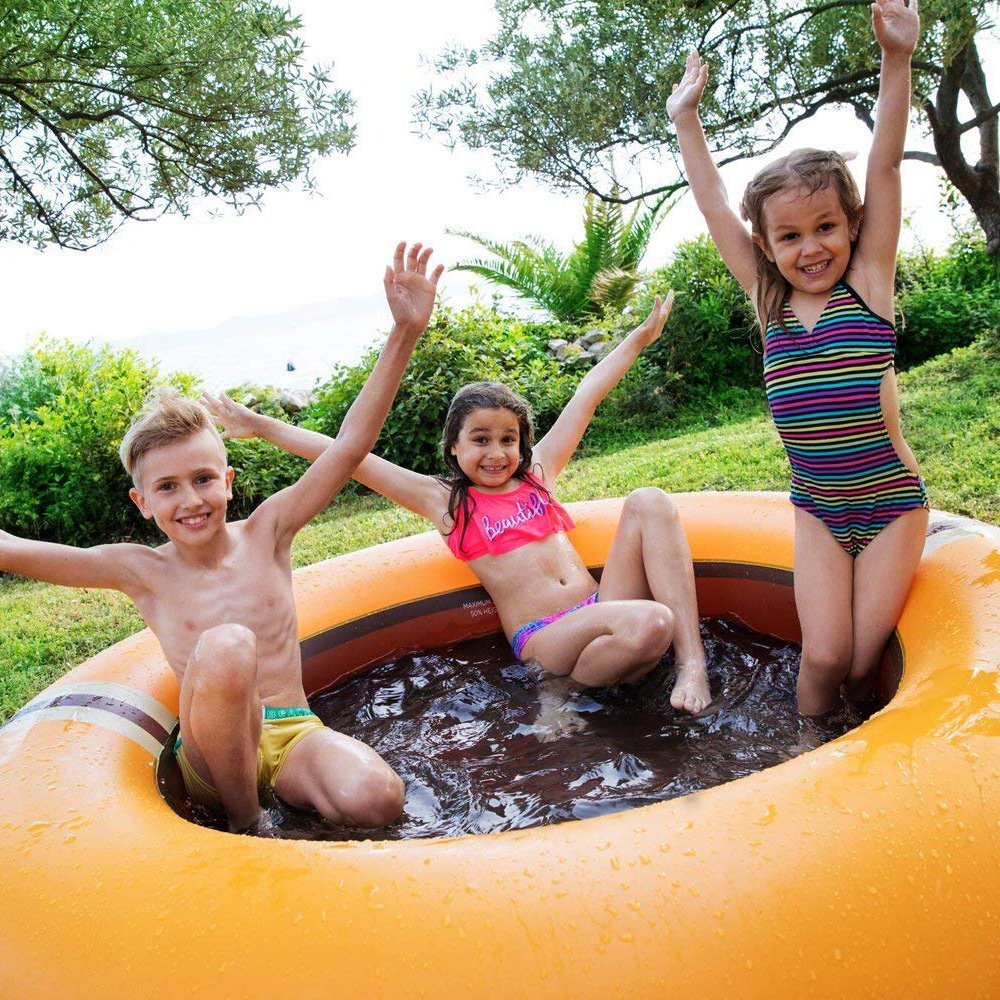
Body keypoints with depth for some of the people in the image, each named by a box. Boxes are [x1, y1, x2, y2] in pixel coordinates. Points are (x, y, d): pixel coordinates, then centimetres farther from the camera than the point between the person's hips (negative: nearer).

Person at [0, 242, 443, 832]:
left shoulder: (265, 533, 1)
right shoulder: (142, 571, 0)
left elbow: (350, 448, -6)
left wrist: (406, 333, -14)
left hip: (293, 735, 0)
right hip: (211, 749, 0)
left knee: (376, 801, -32)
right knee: (225, 646, -33)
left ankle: (288, 800, 1)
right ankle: (244, 820, -13)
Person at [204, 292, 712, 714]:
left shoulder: (536, 474, 16)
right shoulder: (443, 500, 5)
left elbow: (587, 395, 21)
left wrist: (640, 336, 29)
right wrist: (260, 426, 1)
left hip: (605, 603, 6)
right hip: (546, 637, -6)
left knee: (649, 502, -16)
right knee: (647, 625, -35)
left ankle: (692, 659, -18)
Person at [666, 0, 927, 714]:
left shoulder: (868, 282, -8)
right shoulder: (768, 302, -2)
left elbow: (885, 164, -15)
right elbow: (714, 205, 3)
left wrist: (897, 59, -22)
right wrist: (686, 119, 6)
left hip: (893, 505, -2)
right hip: (818, 509, 2)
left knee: (863, 660, -1)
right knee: (824, 654, -6)